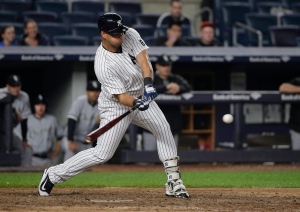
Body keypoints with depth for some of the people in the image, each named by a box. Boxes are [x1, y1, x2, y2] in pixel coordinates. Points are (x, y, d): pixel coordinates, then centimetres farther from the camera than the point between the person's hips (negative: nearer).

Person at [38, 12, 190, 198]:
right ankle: (54, 175, 3)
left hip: (141, 97, 7)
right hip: (116, 106, -7)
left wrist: (148, 84, -42)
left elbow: (143, 59, -25)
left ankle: (174, 182, 9)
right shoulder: (103, 64, -29)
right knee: (102, 154, -9)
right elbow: (121, 96, -28)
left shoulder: (131, 36, -14)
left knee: (164, 130, 2)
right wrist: (136, 104, -49)